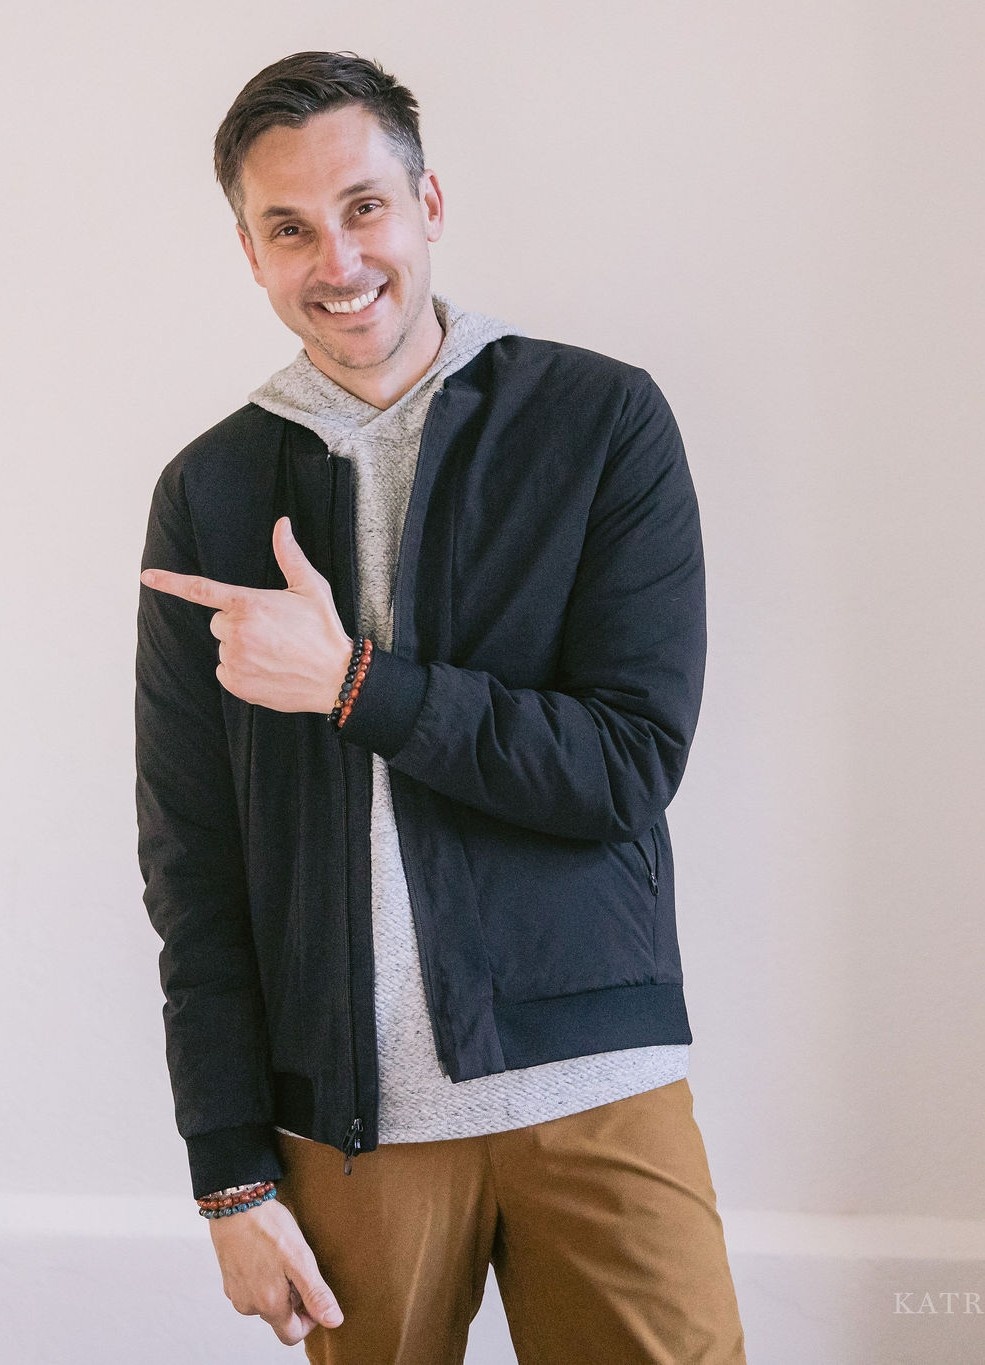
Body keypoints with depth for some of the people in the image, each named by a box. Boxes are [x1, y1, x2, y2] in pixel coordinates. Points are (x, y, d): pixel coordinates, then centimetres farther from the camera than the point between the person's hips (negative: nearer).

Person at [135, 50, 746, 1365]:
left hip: (593, 1081, -1)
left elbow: (633, 763, -7)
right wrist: (234, 1173, 1)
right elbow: (191, 857, 4)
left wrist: (354, 685, -15)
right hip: (347, 1113, 2)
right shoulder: (208, 493, 5)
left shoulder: (605, 420, -1)